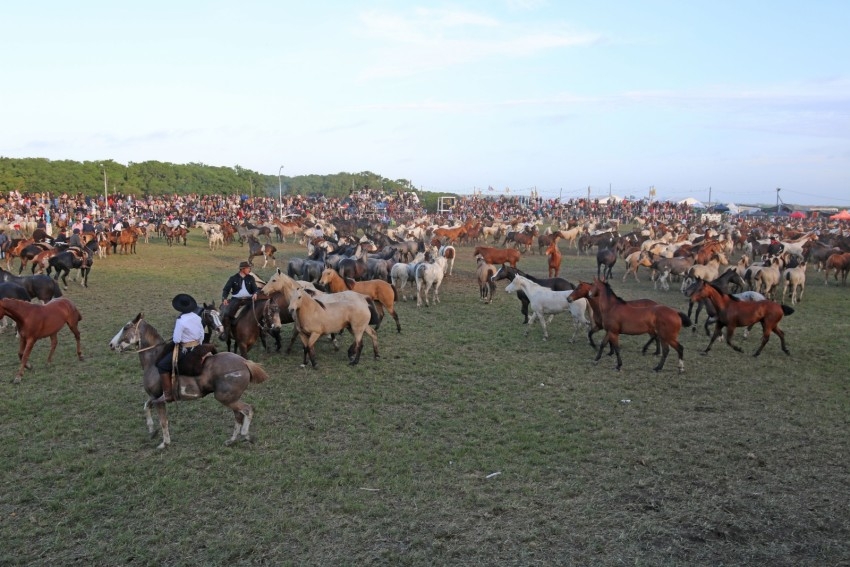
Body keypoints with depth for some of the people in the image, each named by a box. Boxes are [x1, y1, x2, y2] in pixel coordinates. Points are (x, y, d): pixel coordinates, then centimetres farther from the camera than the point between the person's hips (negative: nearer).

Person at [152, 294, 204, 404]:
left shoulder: (181, 321, -22)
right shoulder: (197, 317, 1)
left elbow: (176, 339, -20)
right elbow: (202, 335, 9)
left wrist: (174, 336, 2)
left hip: (185, 349, -9)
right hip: (196, 348, 9)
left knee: (162, 365, -4)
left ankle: (167, 395, -8)